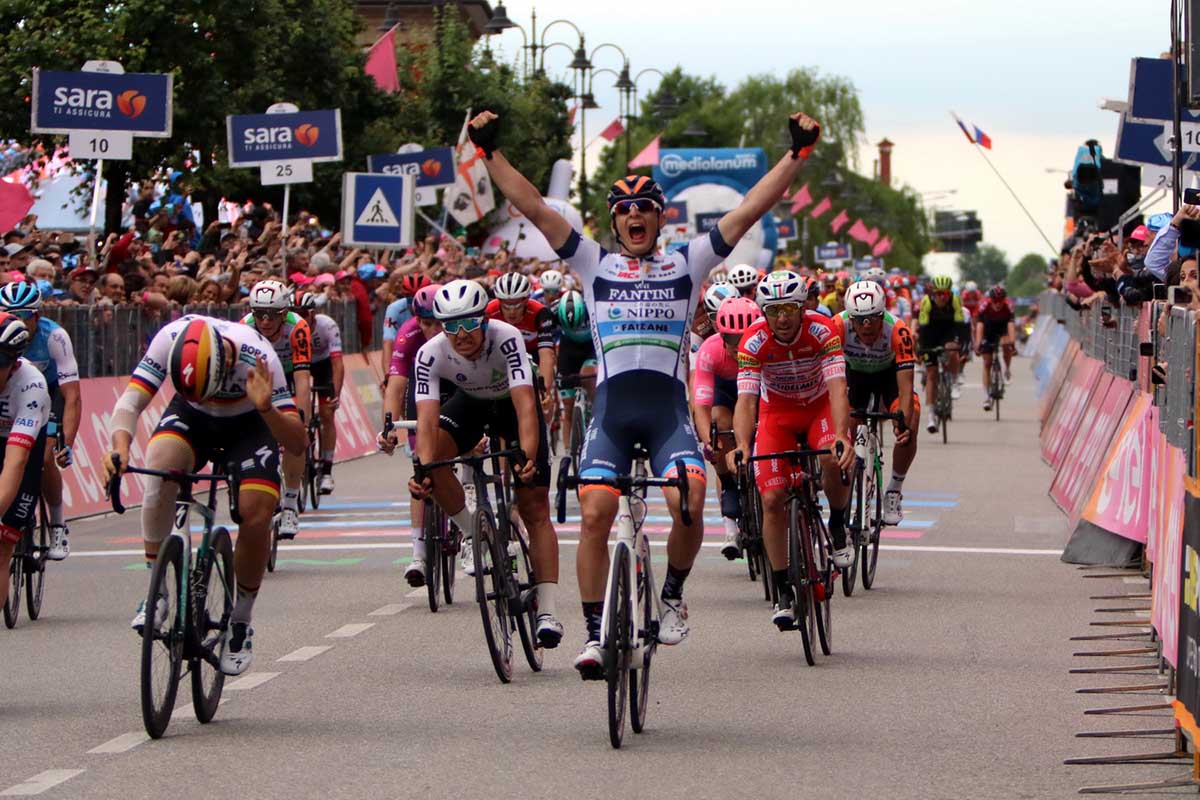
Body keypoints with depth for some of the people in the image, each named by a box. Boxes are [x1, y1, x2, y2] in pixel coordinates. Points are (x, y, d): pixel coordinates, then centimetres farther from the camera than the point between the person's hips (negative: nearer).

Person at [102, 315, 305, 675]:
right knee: (161, 463, -32)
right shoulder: (171, 340, -33)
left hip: (249, 424, -1)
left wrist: (266, 408, -53)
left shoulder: (258, 359, -36)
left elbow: (297, 443, -34)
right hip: (192, 417, 1)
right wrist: (120, 447, -55)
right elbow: (130, 402, -35)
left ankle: (241, 620, 3)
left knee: (257, 514, -21)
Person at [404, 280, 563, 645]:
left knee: (535, 508, -11)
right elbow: (427, 419, -38)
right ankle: (471, 533, -5)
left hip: (512, 402, -2)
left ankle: (547, 611, -12)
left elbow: (525, 405, -45)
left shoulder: (506, 338, -37)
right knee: (432, 452, -29)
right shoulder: (431, 354, -30)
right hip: (471, 402, 2)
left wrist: (528, 458, -60)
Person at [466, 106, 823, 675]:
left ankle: (673, 594, 5)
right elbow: (534, 209, 7)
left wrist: (797, 154, 1)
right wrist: (490, 154, -1)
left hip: (669, 409, -1)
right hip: (611, 409, 1)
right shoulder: (594, 264, 13)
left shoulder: (686, 264, 12)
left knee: (689, 504, -22)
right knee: (594, 515, -13)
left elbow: (748, 212, 7)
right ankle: (595, 634, -3)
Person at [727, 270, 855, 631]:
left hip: (821, 405, -1)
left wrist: (841, 436, -54)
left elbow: (837, 388, -37)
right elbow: (746, 398, -33)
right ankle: (783, 593, -1)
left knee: (834, 459, -34)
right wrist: (741, 445, -52)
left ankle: (838, 529, -4)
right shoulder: (753, 342, -25)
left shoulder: (822, 330, -27)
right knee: (773, 500, -12)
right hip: (778, 413, 1)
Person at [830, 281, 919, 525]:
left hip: (889, 372, -1)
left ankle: (894, 491, 1)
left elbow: (905, 386, -40)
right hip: (855, 373, 1)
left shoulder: (897, 330, -38)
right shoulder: (838, 326, -36)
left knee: (908, 430, -21)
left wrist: (905, 422, -54)